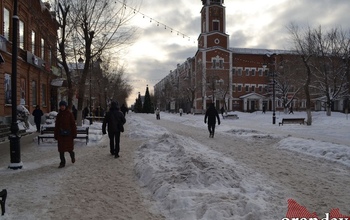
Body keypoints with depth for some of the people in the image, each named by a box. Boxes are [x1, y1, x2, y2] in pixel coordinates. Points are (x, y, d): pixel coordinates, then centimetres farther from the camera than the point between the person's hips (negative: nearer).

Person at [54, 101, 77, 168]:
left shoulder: (69, 114, -3)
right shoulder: (59, 115, 8)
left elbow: (73, 124, -3)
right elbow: (56, 125, 11)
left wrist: (74, 134, -7)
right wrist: (56, 135, 9)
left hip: (68, 134, -3)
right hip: (61, 134, 3)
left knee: (69, 148, 2)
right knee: (61, 149, 3)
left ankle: (72, 155, 34)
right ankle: (62, 163, 11)